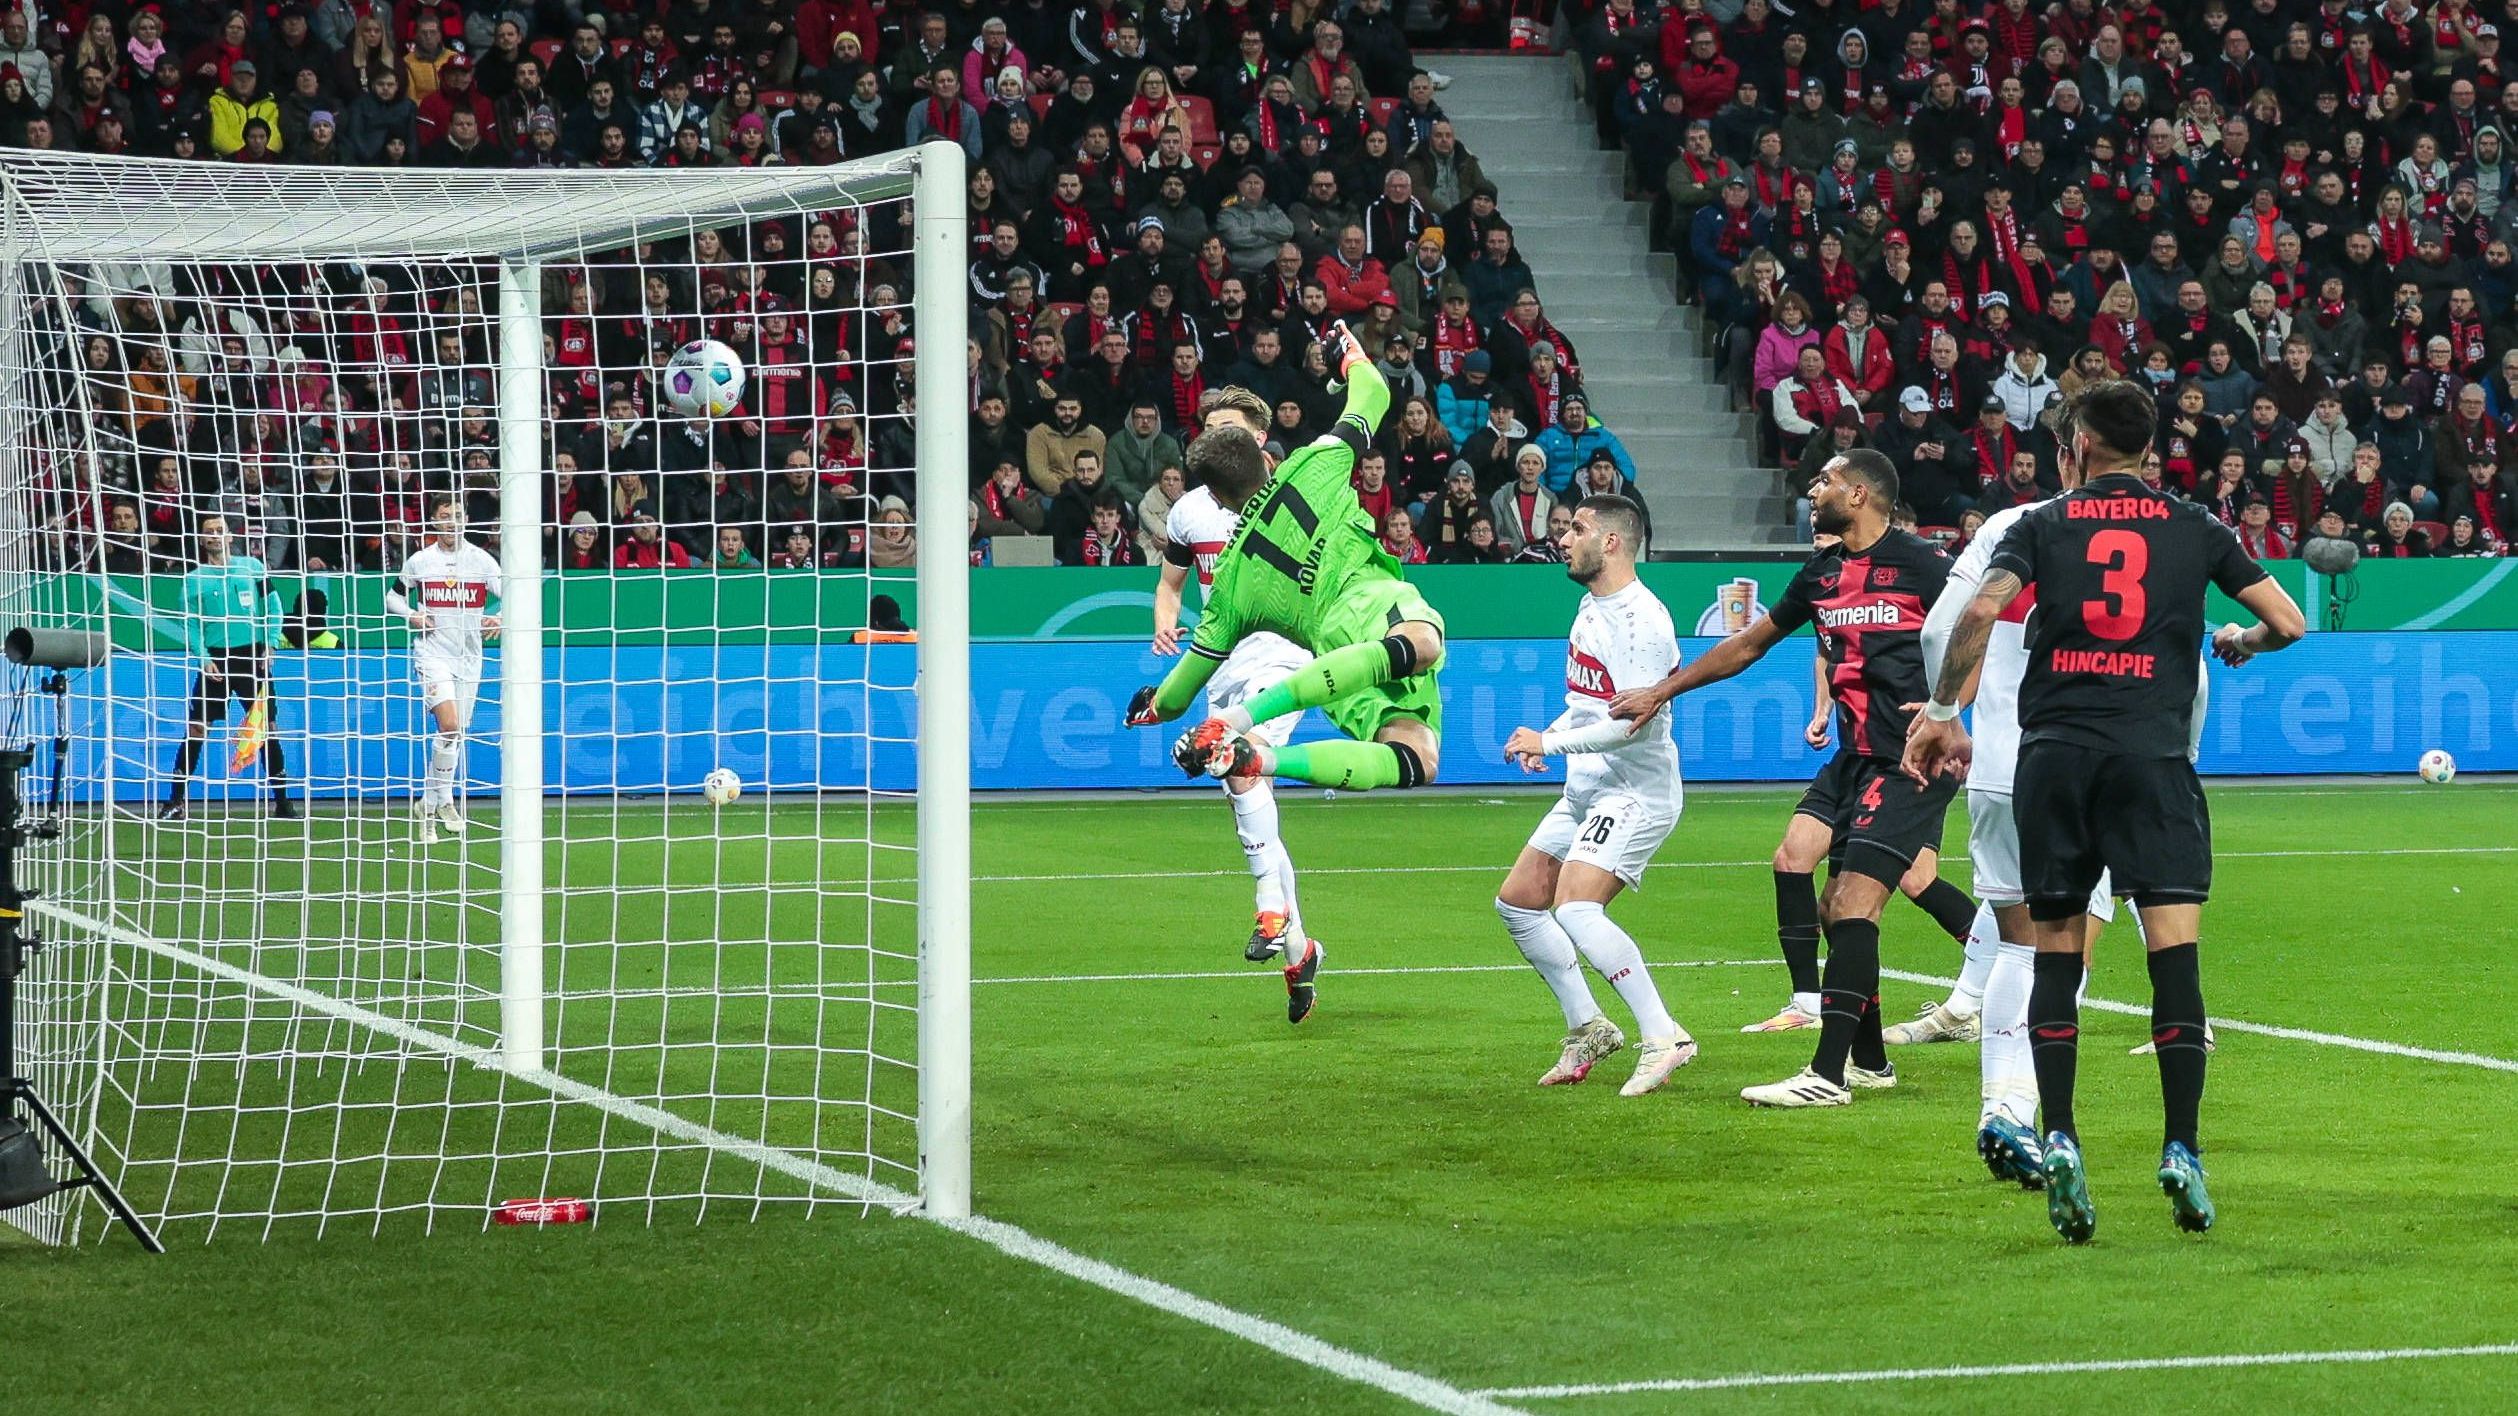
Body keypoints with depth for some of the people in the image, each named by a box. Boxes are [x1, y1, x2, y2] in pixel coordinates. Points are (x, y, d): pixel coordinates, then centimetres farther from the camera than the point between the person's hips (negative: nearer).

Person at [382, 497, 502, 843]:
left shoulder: (482, 560, 1)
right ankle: (443, 800, -10)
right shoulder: (419, 561, 2)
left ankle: (428, 807, 21)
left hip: (468, 657, 3)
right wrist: (411, 616, -6)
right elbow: (393, 595, 15)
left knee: (457, 736, 7)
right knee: (448, 724, -22)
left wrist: (498, 619, -17)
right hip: (431, 653, -3)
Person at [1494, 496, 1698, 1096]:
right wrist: (1549, 735, 8)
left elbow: (1637, 719, -27)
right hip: (1586, 792, 11)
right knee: (1517, 902, 12)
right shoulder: (1591, 604, 12)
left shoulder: (1639, 618, -20)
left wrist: (1550, 742, -19)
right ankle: (1587, 1028, 21)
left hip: (1635, 792, -11)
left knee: (1575, 909, -26)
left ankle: (1663, 1037, -21)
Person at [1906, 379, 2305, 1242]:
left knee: (2053, 955, 7)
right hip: (2152, 752, -1)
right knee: (2175, 953, -4)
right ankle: (2181, 1148, -13)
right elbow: (2287, 621, 9)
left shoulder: (2042, 526, 9)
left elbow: (1979, 610, -6)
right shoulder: (2193, 529, 11)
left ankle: (2058, 1138, -5)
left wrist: (1943, 712, 0)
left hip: (2054, 751, 1)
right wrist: (2240, 644, 31)